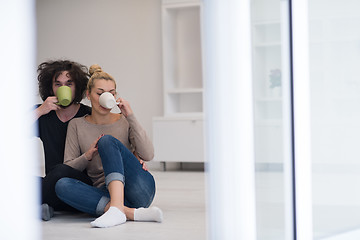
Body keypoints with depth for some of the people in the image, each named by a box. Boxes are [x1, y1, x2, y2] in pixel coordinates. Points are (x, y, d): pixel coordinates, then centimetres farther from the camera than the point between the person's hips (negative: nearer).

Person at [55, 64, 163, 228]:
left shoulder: (125, 122, 10)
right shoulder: (77, 125, 13)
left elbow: (148, 155, -6)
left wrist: (130, 117, -10)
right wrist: (87, 156, -12)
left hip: (139, 190, -1)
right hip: (105, 193, 1)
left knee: (107, 140, -22)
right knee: (62, 185, -27)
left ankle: (117, 208, -41)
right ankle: (132, 213, -37)